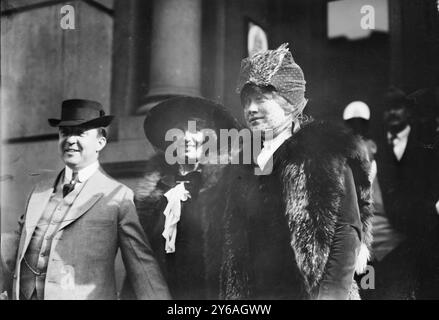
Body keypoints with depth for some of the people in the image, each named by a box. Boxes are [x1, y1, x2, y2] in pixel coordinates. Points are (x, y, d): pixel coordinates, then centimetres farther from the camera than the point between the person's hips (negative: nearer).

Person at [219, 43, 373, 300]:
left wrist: (331, 293, -21)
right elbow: (236, 245, 13)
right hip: (254, 293, 6)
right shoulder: (250, 159, 12)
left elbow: (348, 231, -14)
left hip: (305, 291, -5)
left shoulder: (325, 152, -7)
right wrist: (234, 295, 8)